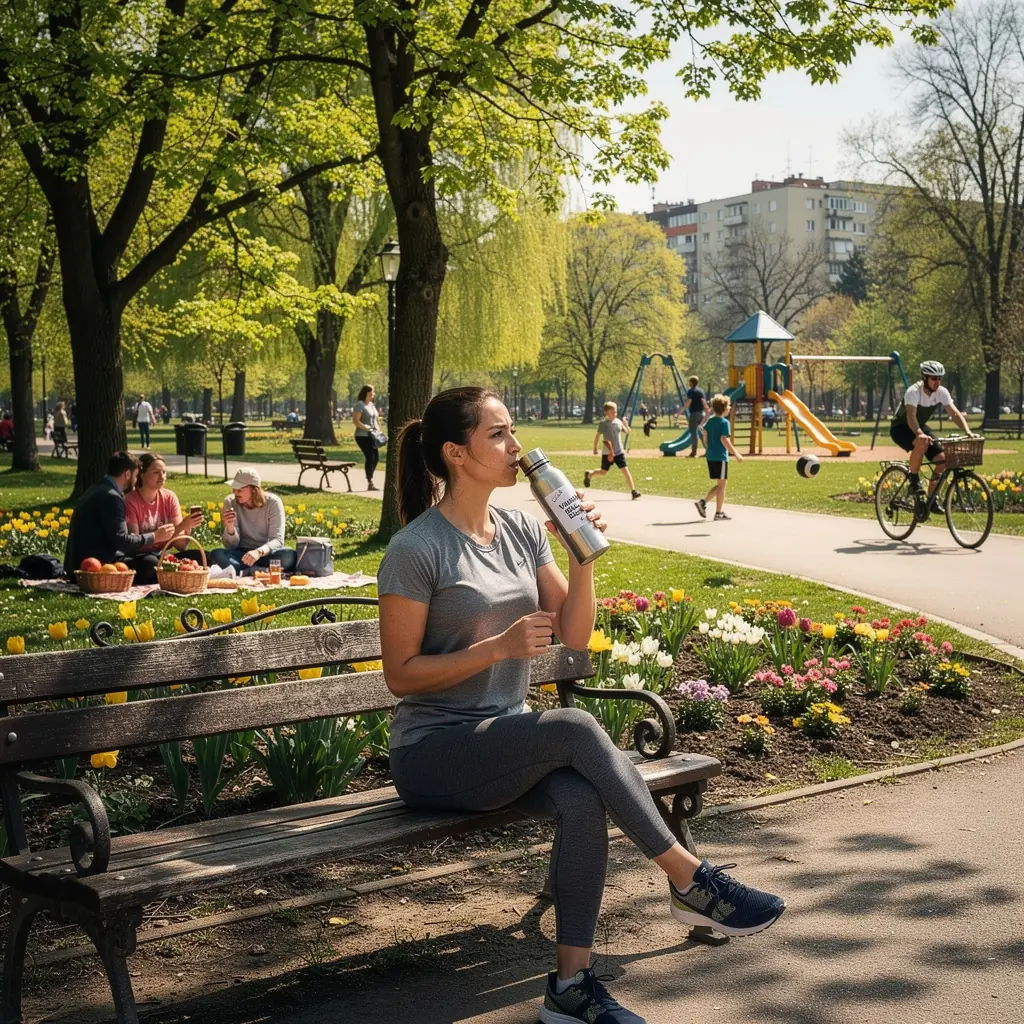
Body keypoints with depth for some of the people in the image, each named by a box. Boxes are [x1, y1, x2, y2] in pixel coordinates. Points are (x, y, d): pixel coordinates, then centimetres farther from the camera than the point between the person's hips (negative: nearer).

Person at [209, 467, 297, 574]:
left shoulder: (273, 502, -10)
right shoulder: (230, 503, -5)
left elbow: (277, 540, -19)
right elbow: (231, 545, -5)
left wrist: (259, 552, -39)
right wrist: (230, 528, -27)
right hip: (242, 553, 2)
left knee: (290, 555, -33)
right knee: (216, 554, -30)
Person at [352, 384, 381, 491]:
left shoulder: (372, 405, 16)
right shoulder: (360, 405, -10)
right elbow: (356, 421, -17)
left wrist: (379, 430, 11)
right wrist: (368, 429, -21)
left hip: (372, 436, 8)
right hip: (363, 436, -8)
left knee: (376, 458, 8)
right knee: (370, 458, -12)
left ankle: (370, 478, 24)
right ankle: (370, 483, -7)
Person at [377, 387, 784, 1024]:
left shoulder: (523, 531, 7)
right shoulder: (417, 550, -11)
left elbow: (576, 635, 5)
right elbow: (401, 674, -10)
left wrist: (583, 558, -10)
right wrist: (498, 646, -19)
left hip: (509, 738, 5)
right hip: (434, 752, -5)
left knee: (582, 799, -28)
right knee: (576, 727, -30)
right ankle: (691, 883, -20)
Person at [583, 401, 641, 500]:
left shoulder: (618, 422, 3)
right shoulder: (603, 423, -8)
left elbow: (627, 432, 8)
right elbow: (597, 436, -1)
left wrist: (625, 424, -11)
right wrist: (595, 448, 3)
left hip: (619, 452, 3)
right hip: (607, 453, -3)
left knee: (625, 470, -8)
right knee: (603, 472, 9)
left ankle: (633, 491, -9)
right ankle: (589, 474, 39)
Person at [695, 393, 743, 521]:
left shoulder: (710, 420, 11)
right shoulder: (724, 422, -12)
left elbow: (705, 436, 15)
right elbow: (724, 440, -19)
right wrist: (736, 454, -16)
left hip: (710, 456, 8)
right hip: (720, 457, -8)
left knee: (719, 484, 16)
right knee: (722, 484, 1)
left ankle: (703, 502, 1)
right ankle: (718, 513, 3)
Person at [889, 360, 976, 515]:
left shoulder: (942, 392, -12)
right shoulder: (914, 392, -30)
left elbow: (955, 413, -15)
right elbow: (911, 416, -44)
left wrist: (967, 431, -32)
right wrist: (920, 434, -62)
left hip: (920, 426, 7)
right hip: (900, 427, -6)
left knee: (942, 459, -11)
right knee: (922, 443, -38)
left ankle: (932, 500, 2)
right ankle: (914, 481, -19)